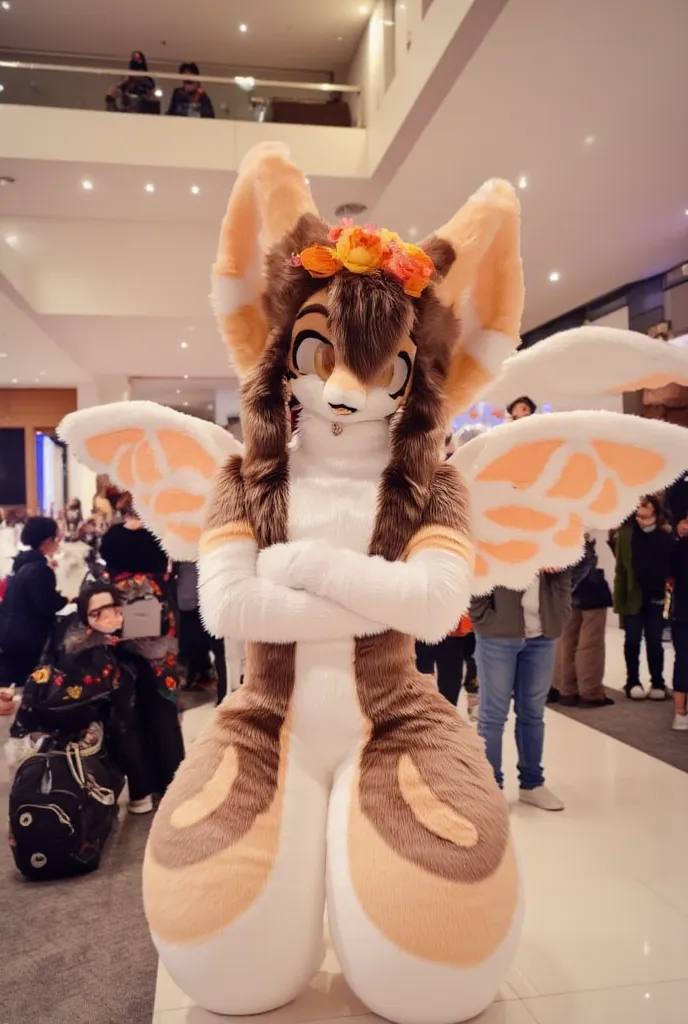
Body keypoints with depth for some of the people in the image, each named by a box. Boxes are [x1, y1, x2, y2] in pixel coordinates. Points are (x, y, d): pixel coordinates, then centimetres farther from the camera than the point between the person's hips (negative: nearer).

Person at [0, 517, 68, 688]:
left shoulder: (23, 564, 9)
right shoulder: (39, 569, -21)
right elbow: (46, 606, -21)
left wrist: (57, 595, 14)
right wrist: (66, 599, -5)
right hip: (27, 639, -9)